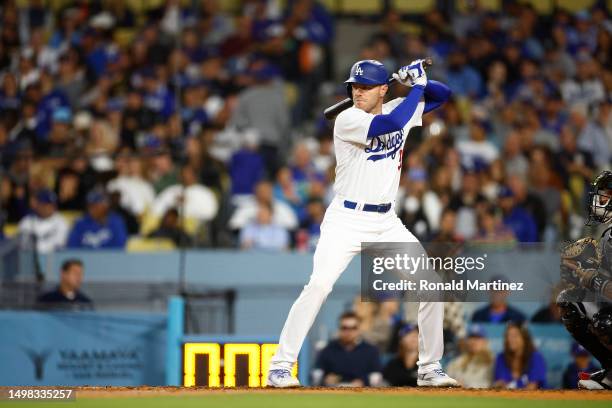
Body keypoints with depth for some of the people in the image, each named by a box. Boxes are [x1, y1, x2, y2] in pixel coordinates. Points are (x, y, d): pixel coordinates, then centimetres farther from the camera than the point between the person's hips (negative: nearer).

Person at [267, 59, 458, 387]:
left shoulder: (398, 108, 6)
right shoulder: (347, 120, -13)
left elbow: (442, 95, 17)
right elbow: (390, 125, -29)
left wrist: (420, 82, -4)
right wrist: (416, 87, -17)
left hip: (386, 223, 6)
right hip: (346, 221, -6)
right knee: (319, 285, -23)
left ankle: (430, 369, 13)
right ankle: (281, 366, -17)